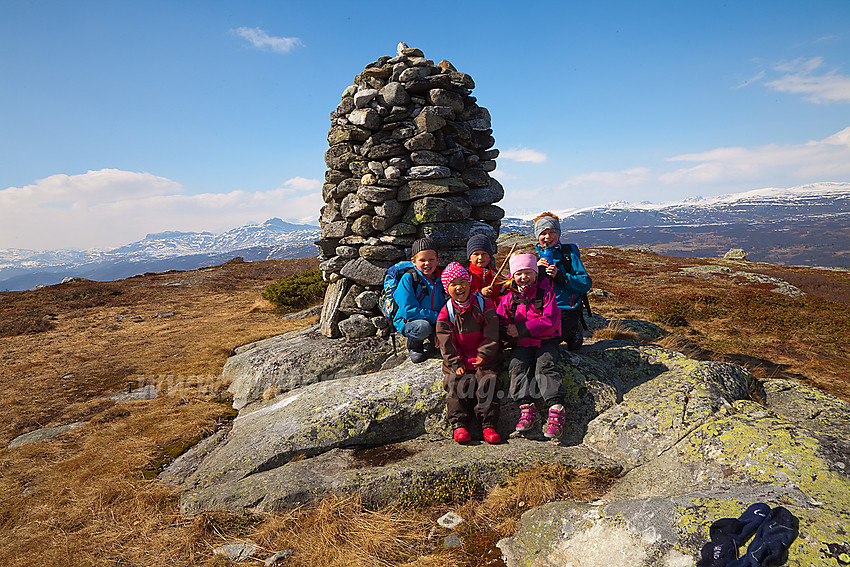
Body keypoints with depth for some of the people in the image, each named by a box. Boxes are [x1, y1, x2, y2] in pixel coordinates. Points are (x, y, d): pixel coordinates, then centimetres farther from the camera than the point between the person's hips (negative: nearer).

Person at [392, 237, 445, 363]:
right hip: (407, 322, -4)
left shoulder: (440, 278, 2)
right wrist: (437, 317, -23)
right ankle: (414, 345, -2)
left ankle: (435, 340, 15)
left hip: (435, 322, 4)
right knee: (423, 327, -37)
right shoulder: (408, 278, -14)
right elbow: (409, 311, -20)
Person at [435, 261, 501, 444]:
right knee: (457, 383, -19)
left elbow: (491, 335, 0)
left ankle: (488, 426, -16)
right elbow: (447, 343, -1)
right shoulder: (446, 313, 1)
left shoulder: (484, 305, 0)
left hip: (483, 359, -1)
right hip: (458, 359, 1)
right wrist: (456, 364, -10)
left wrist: (483, 356, -8)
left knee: (486, 381, -19)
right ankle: (459, 425, -16)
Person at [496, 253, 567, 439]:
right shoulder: (508, 298, 10)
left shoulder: (546, 293, 0)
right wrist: (508, 333, -16)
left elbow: (550, 321, -11)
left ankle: (556, 408, -28)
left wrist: (522, 330, -16)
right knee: (517, 366, -23)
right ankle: (526, 407, -26)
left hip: (546, 342, -2)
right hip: (521, 346, 3)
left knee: (545, 366, -26)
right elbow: (499, 321, 9)